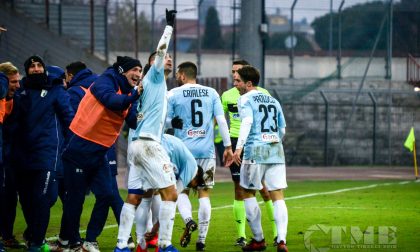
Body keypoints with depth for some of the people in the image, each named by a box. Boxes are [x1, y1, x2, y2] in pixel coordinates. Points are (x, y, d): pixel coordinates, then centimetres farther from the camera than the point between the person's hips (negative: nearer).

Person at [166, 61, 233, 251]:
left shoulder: (173, 94, 0)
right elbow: (221, 120, 4)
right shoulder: (211, 93, 7)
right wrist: (228, 146, 6)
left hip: (184, 149, -2)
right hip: (206, 150, 2)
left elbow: (166, 121, 1)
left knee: (182, 190, 10)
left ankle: (188, 220, -20)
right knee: (204, 194, 6)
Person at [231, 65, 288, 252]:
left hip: (255, 151, -5)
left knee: (248, 193, 12)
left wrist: (239, 147, -28)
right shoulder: (273, 101, 20)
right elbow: (282, 130, 22)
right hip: (276, 150, 5)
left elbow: (247, 122, -17)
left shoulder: (245, 99, 0)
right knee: (278, 196, 0)